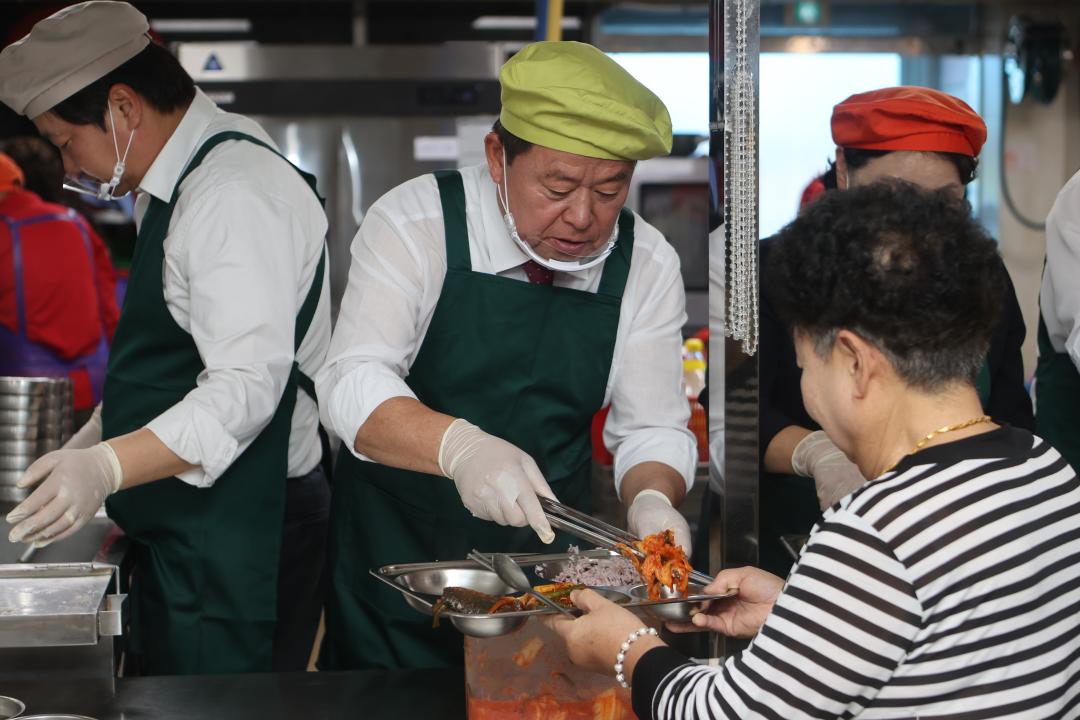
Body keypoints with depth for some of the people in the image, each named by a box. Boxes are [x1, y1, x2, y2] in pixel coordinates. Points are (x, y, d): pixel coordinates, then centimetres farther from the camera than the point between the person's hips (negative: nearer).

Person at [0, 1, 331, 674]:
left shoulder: (234, 196, -20)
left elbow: (249, 385, -29)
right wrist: (92, 444, 22)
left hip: (239, 536, -10)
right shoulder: (185, 182, 14)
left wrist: (108, 467, -37)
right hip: (187, 532, 10)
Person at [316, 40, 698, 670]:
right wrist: (459, 447, -43)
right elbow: (352, 384, -24)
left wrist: (652, 500, -27)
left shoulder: (648, 265, -6)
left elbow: (652, 429, -3)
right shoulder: (416, 222, -16)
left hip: (547, 559, 3)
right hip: (397, 556, -2)